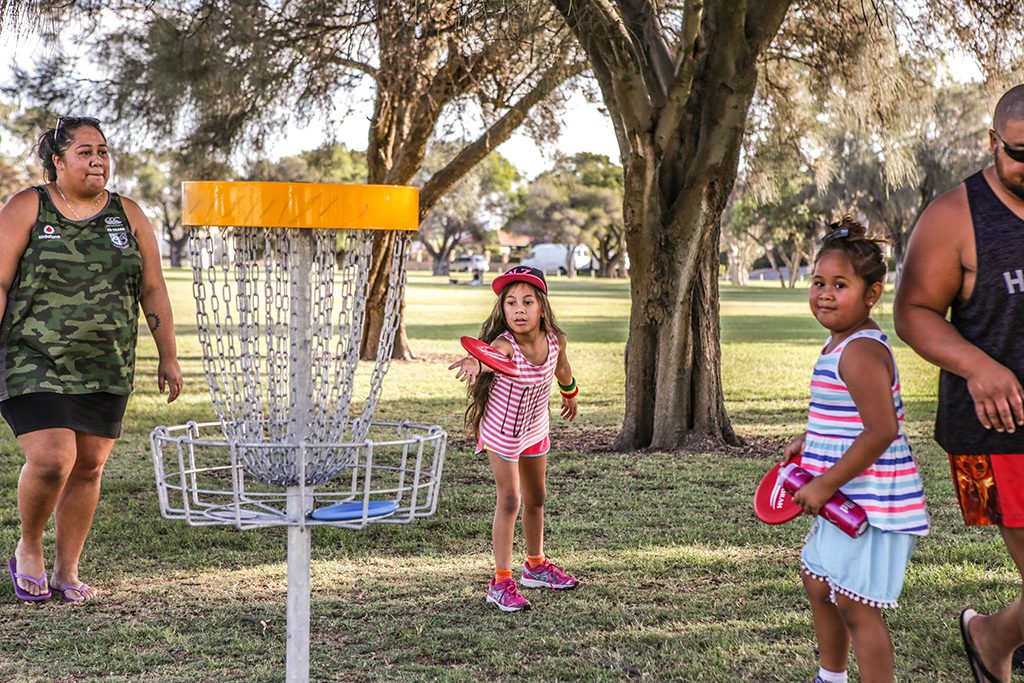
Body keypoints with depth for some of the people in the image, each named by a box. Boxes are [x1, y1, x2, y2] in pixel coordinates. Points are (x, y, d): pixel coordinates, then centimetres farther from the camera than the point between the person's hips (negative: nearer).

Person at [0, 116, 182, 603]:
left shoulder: (128, 216, 10)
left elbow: (153, 290, 12)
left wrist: (168, 357, 9)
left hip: (106, 370, 4)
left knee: (89, 467, 4)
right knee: (51, 460, -15)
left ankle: (67, 570, 19)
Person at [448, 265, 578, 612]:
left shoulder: (554, 340, -18)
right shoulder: (504, 344, -32)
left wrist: (570, 393, 27)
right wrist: (473, 363, -82)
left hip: (535, 428, 5)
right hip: (501, 430, -5)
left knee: (536, 498, 19)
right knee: (509, 500, -12)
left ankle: (536, 565, 38)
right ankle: (501, 581, -7)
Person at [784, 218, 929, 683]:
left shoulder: (860, 352, -22)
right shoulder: (841, 343, 10)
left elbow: (881, 430, -29)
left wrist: (826, 484, -23)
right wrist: (810, 442, 12)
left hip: (873, 505, -12)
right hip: (848, 502, 12)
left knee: (856, 607, -6)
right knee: (818, 583, 26)